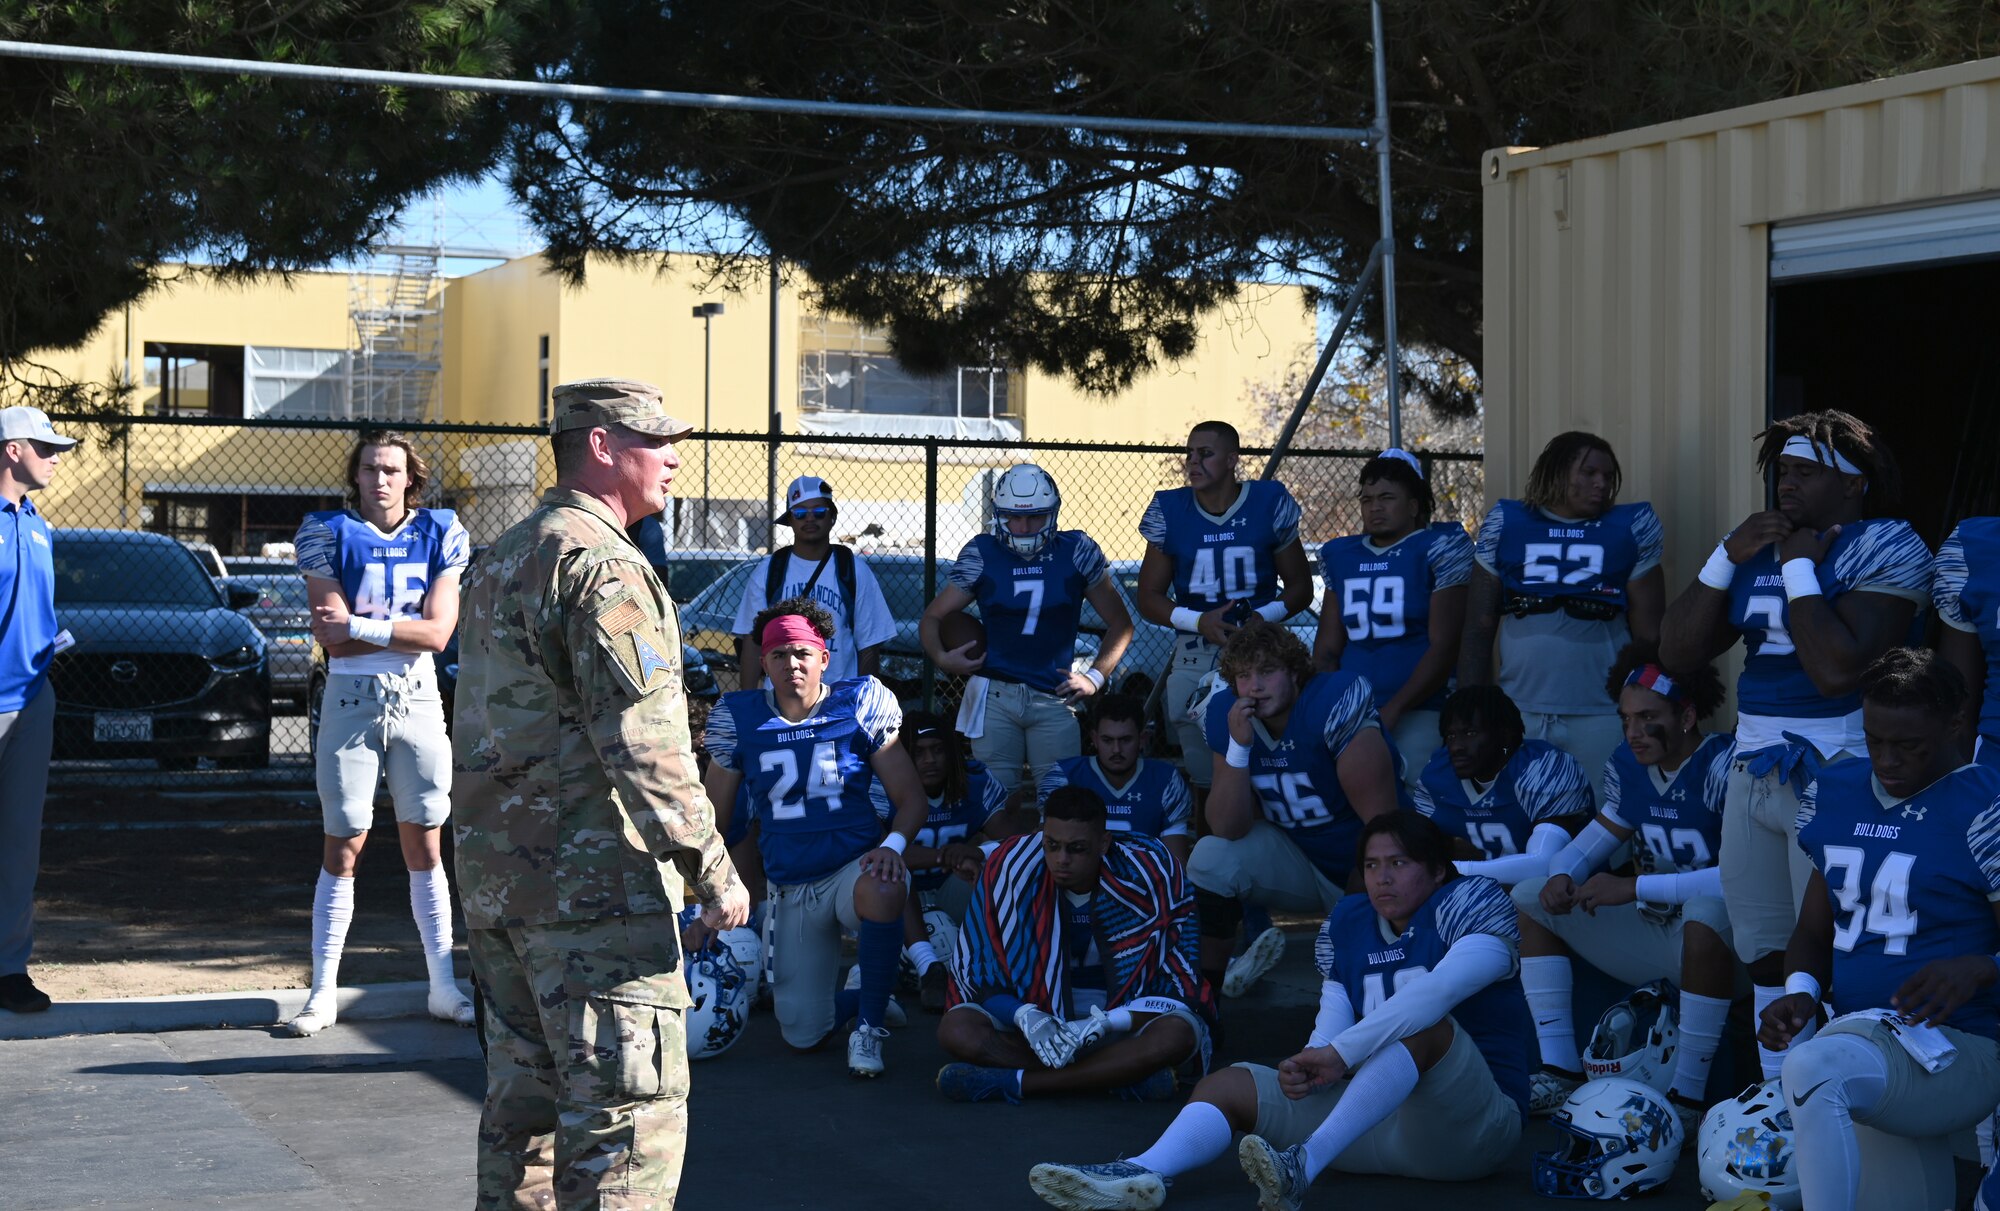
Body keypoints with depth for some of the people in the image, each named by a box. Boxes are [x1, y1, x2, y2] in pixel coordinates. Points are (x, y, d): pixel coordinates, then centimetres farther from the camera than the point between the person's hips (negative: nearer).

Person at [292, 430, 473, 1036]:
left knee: (425, 849, 8)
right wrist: (403, 626, -10)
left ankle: (444, 987, 13)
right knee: (342, 850, 1)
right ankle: (323, 992, 7)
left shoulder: (439, 533, 2)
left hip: (419, 702, 2)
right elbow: (334, 640, -12)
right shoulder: (327, 532, -2)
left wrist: (360, 626, -14)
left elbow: (439, 633, -9)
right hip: (351, 702, -2)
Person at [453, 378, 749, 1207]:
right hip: (590, 882, -10)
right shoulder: (602, 565, -14)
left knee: (525, 1098, 16)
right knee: (629, 1107, -7)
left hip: (495, 880, 10)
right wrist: (713, 869, -18)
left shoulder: (501, 560, 17)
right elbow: (642, 742, -21)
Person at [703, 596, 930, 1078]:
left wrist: (894, 844, -25)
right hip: (791, 889, 3)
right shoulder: (740, 719, 0)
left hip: (855, 870, -3)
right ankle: (867, 996, 35)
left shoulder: (859, 704, -5)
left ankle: (870, 1022, -16)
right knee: (803, 1034, -1)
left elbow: (911, 797, -4)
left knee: (882, 891, -41)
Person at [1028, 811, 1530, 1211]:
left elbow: (1438, 989, -25)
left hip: (1473, 1122, -6)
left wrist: (1341, 1052, -31)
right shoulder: (1348, 922, 12)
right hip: (1377, 1115, 6)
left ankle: (1303, 1165, -49)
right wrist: (1309, 1066, -21)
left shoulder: (1469, 903, -6)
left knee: (1423, 1026, -34)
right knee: (1230, 1083, -5)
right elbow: (1331, 1028, 4)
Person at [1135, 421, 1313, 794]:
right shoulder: (1170, 511, 3)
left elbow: (1300, 586, 7)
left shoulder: (1269, 504, 0)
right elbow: (1149, 598, 7)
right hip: (1195, 660, 2)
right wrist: (1198, 621, -12)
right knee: (1204, 781, 3)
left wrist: (1266, 616, -14)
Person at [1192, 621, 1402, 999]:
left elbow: (1382, 821, -23)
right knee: (1212, 858, -15)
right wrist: (1238, 746, -24)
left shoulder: (1335, 702, -25)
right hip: (1300, 861, 5)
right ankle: (1207, 982, 2)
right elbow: (1227, 830, -13)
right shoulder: (1227, 714, -8)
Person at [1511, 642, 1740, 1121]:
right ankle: (1561, 1074, -5)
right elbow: (1595, 839, 11)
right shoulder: (1628, 764, 4)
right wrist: (1562, 875, -14)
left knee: (1709, 909, -41)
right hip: (1653, 935, 8)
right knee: (1529, 897, 4)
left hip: (1711, 942, -8)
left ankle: (1687, 1098, -31)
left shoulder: (1725, 767, -20)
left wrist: (1633, 888, -31)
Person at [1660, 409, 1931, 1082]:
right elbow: (1677, 654, 6)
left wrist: (1799, 568, -13)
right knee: (1764, 952, 13)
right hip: (1753, 773, 7)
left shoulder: (1886, 548, -8)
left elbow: (1837, 668, -22)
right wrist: (1727, 557, -3)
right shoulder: (1754, 545, 11)